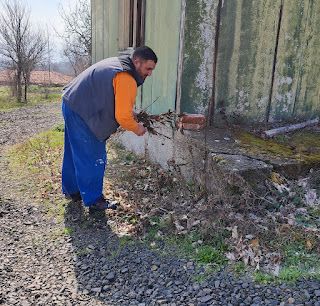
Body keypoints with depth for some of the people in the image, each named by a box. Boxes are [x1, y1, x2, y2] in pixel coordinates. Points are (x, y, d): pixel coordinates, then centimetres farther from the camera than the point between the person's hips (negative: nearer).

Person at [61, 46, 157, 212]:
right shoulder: (127, 80, -21)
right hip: (82, 114, -11)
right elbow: (123, 117, -22)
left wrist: (128, 112, 12)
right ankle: (94, 201, 12)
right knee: (94, 158, 0)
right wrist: (136, 128, -3)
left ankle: (71, 190, 39)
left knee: (74, 152, 22)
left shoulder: (116, 62, 12)